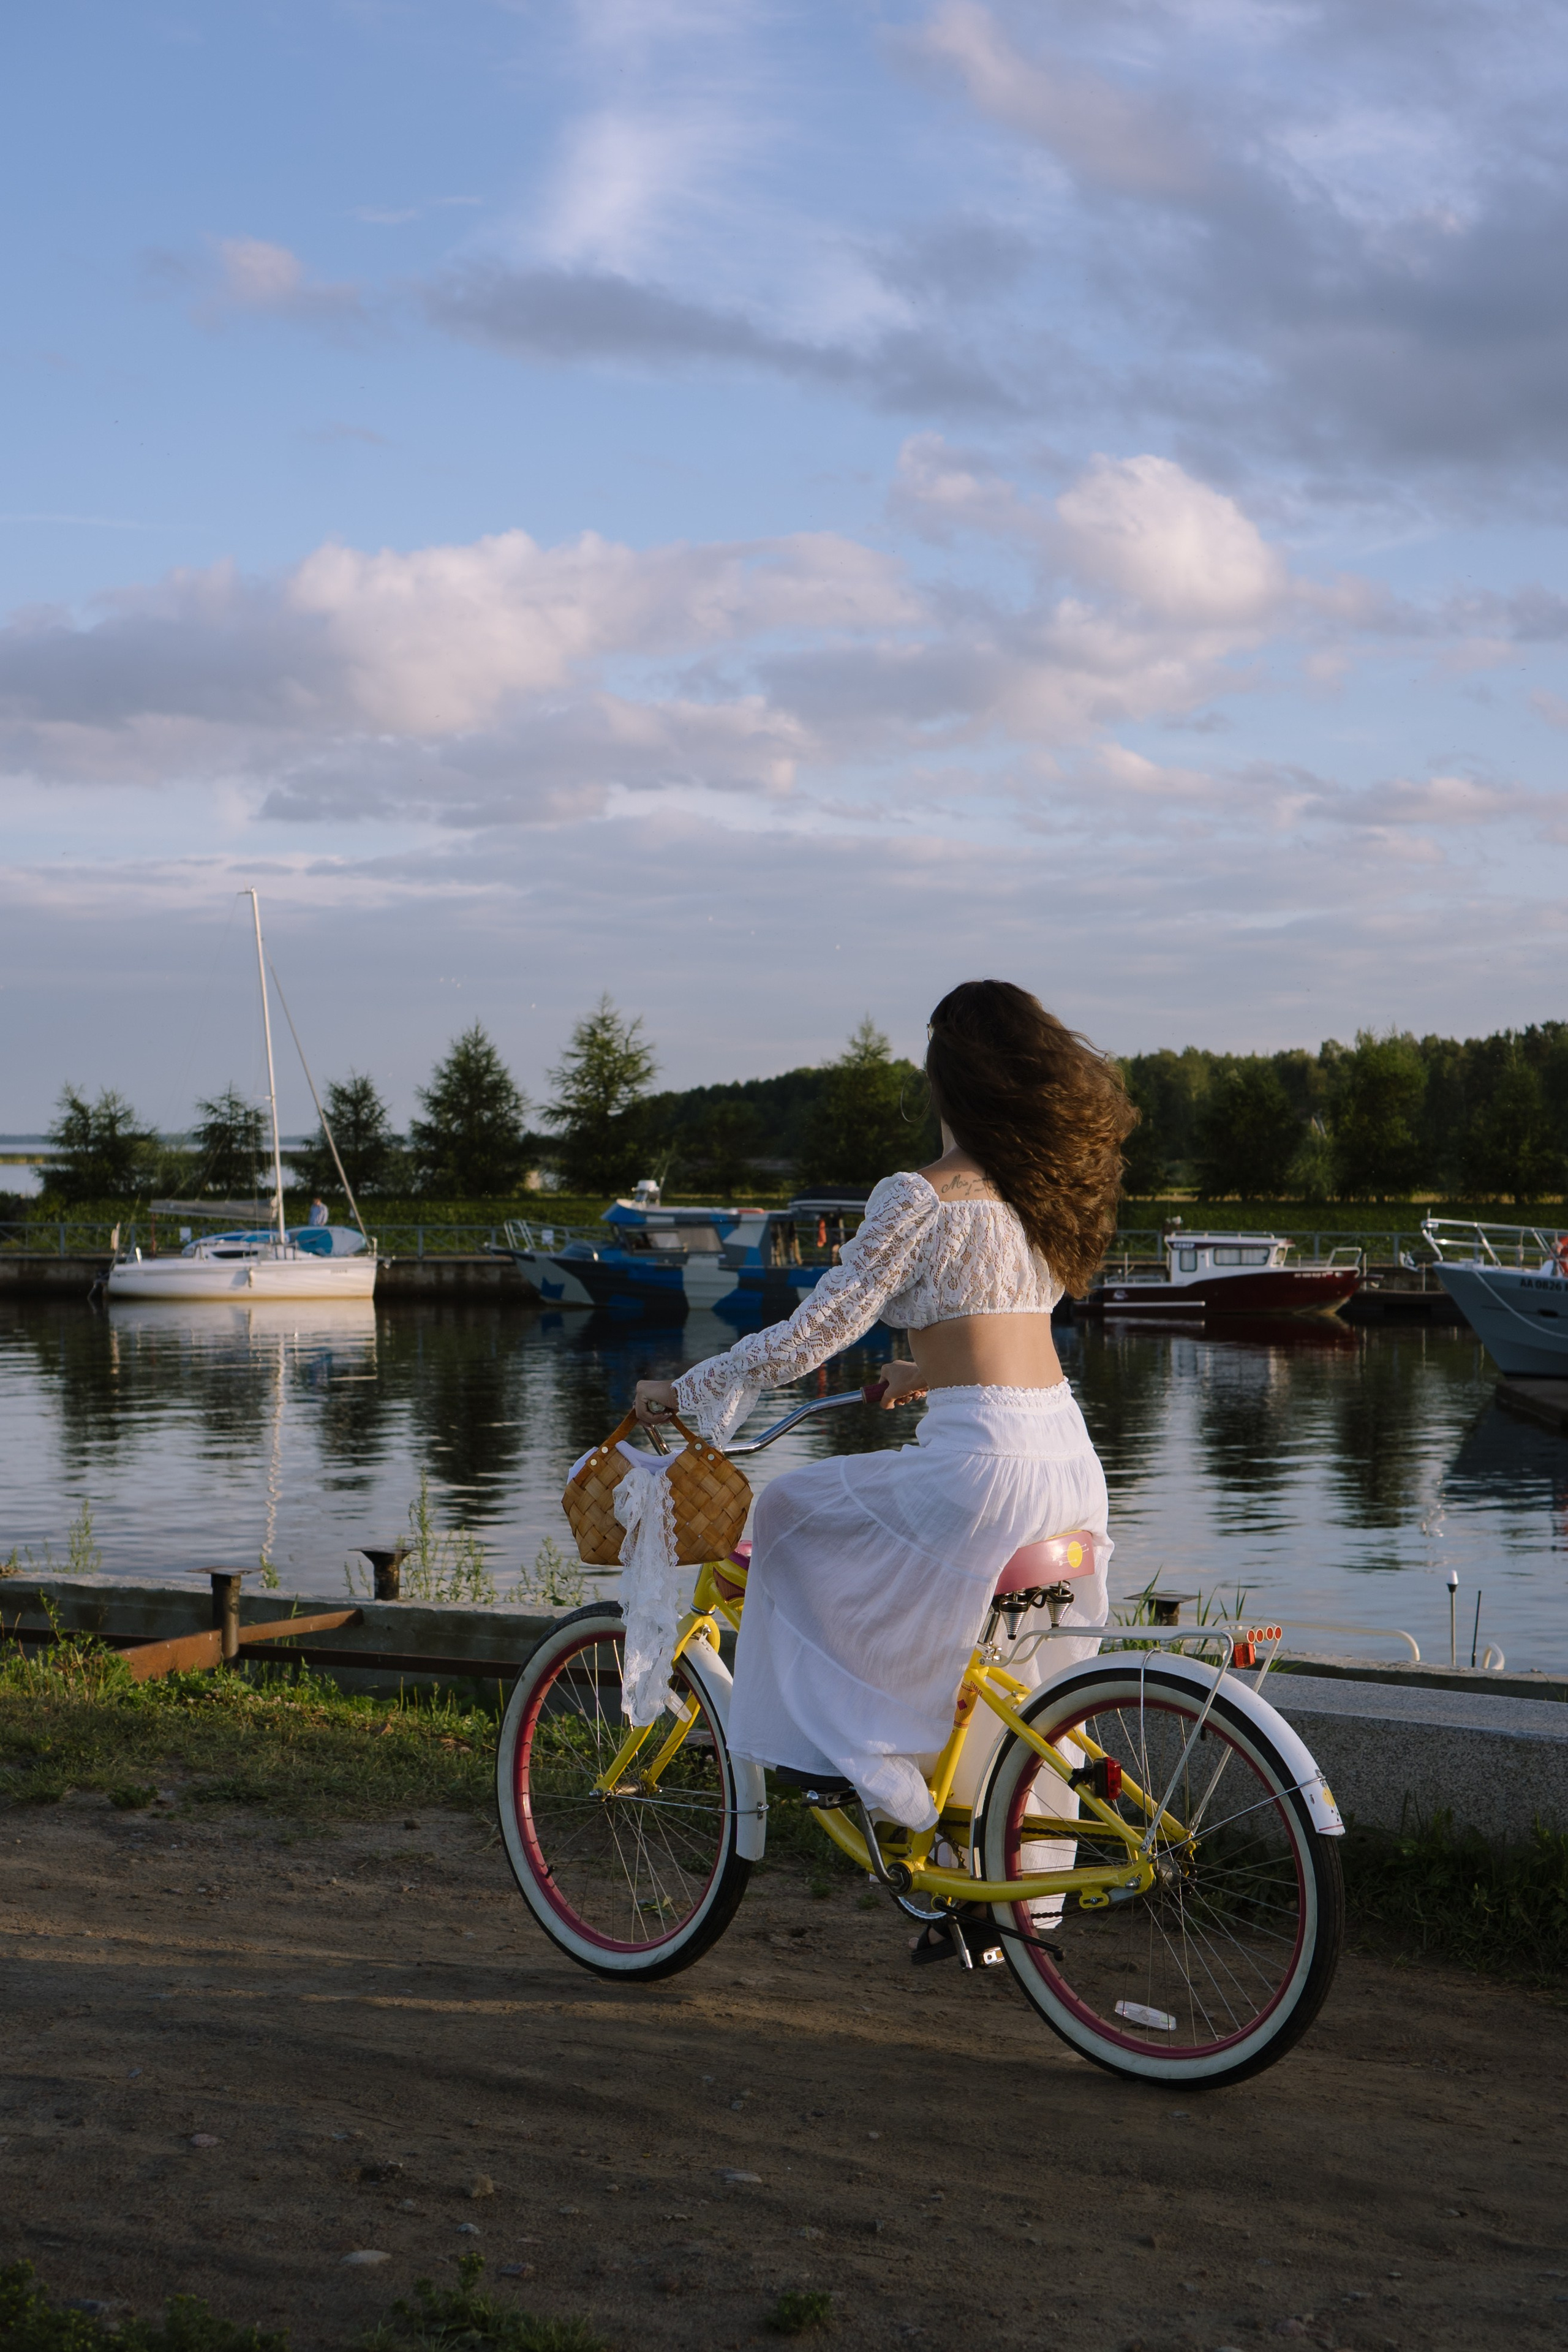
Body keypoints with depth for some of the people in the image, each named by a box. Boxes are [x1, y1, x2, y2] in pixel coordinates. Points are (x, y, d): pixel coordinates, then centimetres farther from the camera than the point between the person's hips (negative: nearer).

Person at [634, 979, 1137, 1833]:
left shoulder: (920, 1198, -10)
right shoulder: (1047, 1187, 13)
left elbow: (816, 1331, -11)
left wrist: (686, 1390, 0)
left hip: (980, 1461, -8)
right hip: (1071, 1462, 8)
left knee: (792, 1518, 14)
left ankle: (876, 1757, 11)